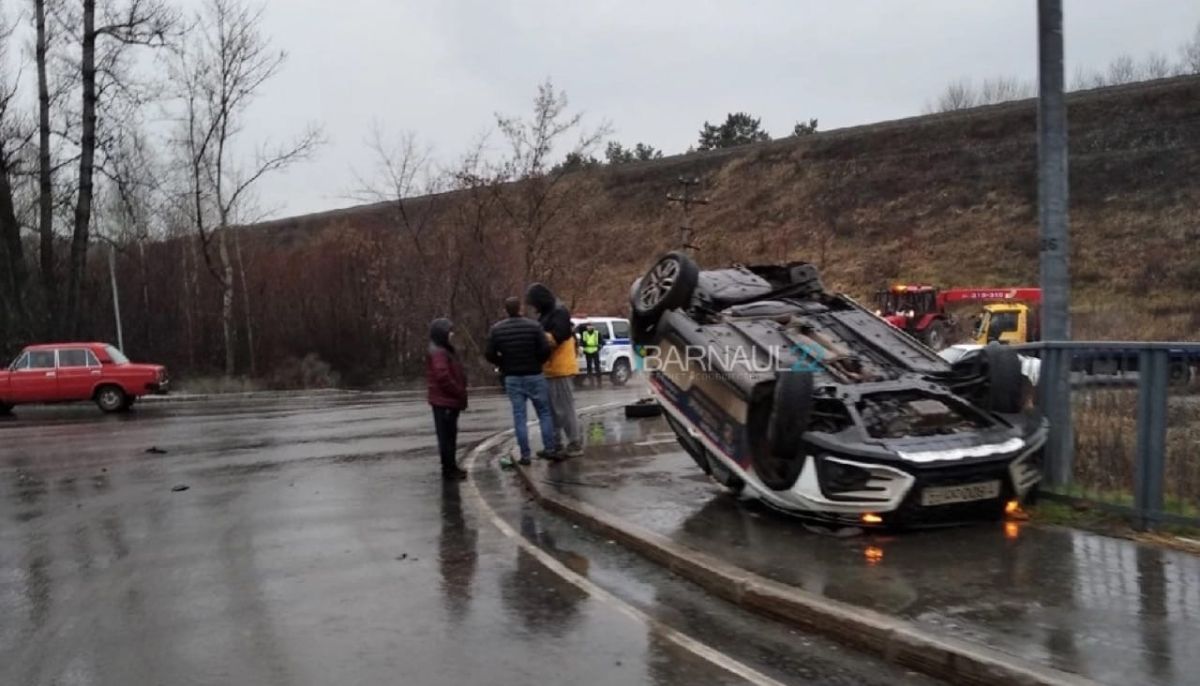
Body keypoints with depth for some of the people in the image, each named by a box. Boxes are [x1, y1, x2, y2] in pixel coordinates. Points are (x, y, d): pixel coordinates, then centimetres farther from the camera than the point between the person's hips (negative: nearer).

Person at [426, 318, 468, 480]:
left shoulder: (445, 351, 16)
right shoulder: (438, 353, -17)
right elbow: (443, 377, -24)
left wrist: (460, 394, 10)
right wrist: (460, 394, -16)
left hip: (449, 400, 10)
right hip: (444, 401, -10)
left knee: (449, 436, 17)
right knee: (446, 436, -3)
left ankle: (450, 467, 26)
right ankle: (449, 469, 3)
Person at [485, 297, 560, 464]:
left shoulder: (496, 329, -1)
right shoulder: (533, 325, -9)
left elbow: (489, 354, -3)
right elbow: (545, 349, -14)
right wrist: (537, 362, 5)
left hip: (512, 378, 2)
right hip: (534, 375, -2)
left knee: (519, 416, 4)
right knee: (544, 412, 9)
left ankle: (525, 454, 3)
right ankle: (550, 448, 6)